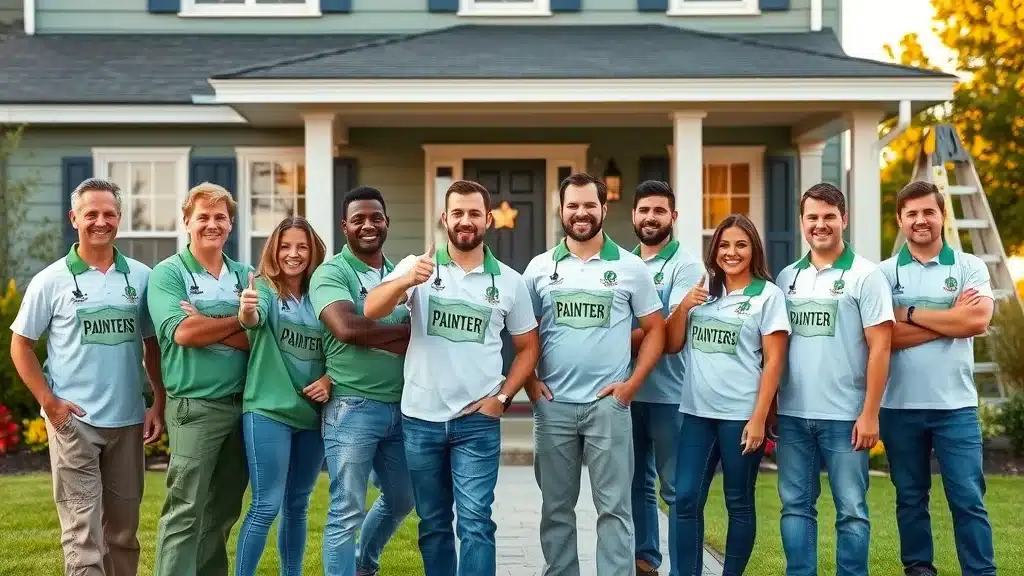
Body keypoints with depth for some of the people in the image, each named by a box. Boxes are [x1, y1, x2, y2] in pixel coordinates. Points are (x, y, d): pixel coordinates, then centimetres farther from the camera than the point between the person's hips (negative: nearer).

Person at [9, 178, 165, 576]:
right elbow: (21, 345, 2)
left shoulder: (141, 276, 5)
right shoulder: (51, 281, -2)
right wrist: (48, 402, -8)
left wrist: (159, 404, 4)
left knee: (123, 529, 13)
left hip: (129, 421, 3)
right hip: (73, 421, -3)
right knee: (83, 532, -4)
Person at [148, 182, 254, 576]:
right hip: (195, 406, -5)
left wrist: (207, 327, -14)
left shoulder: (244, 275, 11)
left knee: (224, 509, 13)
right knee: (186, 510, -7)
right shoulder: (168, 273, -2)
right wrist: (240, 321, -7)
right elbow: (181, 332, -17)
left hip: (243, 404, 5)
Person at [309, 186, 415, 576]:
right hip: (353, 408, -7)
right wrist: (404, 331, -10)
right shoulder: (331, 273, -7)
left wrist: (370, 337, -12)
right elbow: (347, 328, -23)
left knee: (401, 499, 20)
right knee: (347, 511, -2)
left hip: (401, 407, 7)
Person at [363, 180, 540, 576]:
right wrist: (406, 281, -36)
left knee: (475, 522, -5)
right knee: (433, 524, 13)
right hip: (421, 419, 1)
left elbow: (527, 347, 10)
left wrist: (502, 398, -4)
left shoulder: (509, 281, 2)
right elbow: (371, 311, -16)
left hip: (478, 421, 0)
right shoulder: (417, 267, -2)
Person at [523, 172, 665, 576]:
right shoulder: (540, 268, 6)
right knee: (556, 506, 11)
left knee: (614, 506, 2)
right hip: (552, 405, 2)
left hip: (608, 404, -2)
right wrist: (529, 381, -2)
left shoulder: (630, 267, 2)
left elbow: (655, 329, 5)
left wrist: (632, 383, -5)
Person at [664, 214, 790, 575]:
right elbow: (671, 345, 12)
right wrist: (684, 306, -5)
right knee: (686, 500, 0)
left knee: (739, 503, 6)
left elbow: (774, 361, -5)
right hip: (696, 413, 4)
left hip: (740, 416, -4)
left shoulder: (767, 295, -2)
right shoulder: (701, 291, 11)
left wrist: (759, 418, -12)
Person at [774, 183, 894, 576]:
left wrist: (870, 413, -11)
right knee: (795, 506, 10)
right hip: (792, 415, 4)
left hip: (844, 416, -4)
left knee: (851, 510, 3)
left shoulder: (865, 275, -3)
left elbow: (879, 347, -7)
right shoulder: (787, 277, 11)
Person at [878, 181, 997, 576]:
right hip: (899, 406, 1)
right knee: (910, 497, 11)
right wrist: (950, 319, -11)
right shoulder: (884, 273, 2)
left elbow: (978, 321, -15)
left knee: (968, 498, 0)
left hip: (956, 405, -1)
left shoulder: (970, 267, 2)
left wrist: (911, 314, -10)